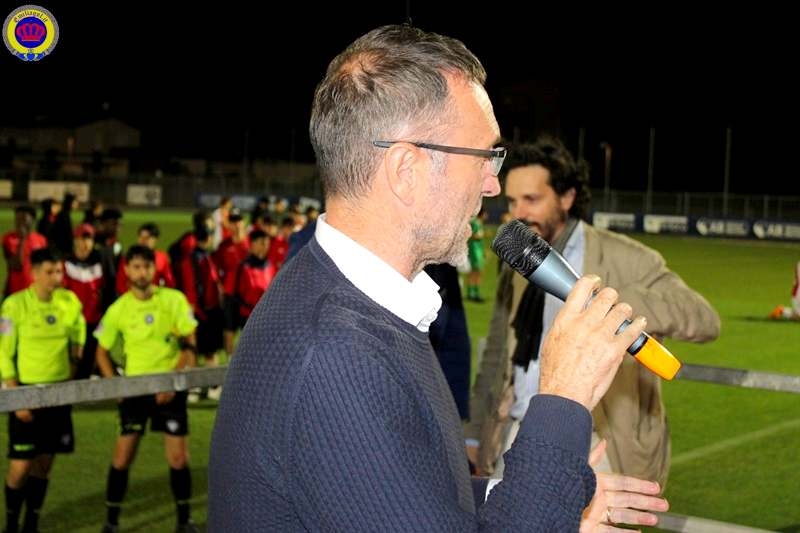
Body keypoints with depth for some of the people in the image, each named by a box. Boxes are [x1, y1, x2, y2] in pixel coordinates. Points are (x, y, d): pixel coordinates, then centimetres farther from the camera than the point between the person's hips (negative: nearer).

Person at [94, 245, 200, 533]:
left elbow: (189, 345, -5)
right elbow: (102, 351, 6)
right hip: (135, 388, 1)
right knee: (122, 457, -2)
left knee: (179, 458, 1)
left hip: (170, 389, 0)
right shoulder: (118, 309, -4)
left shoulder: (174, 300, -6)